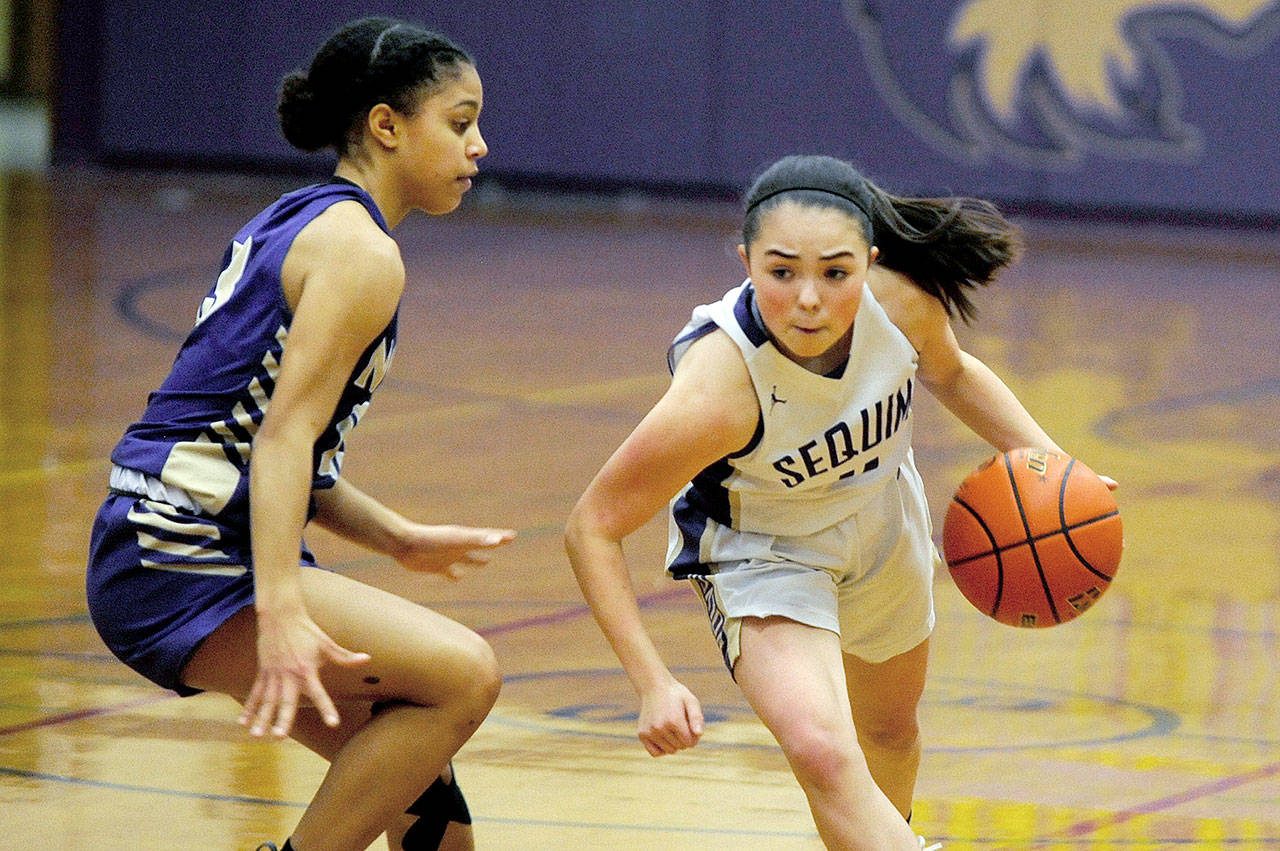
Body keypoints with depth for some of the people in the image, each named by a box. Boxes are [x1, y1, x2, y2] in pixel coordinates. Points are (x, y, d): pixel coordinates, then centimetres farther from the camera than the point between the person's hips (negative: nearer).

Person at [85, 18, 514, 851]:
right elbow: (285, 438, -22)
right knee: (462, 674, -20)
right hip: (180, 568, -10)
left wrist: (399, 540, 21)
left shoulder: (297, 223, 18)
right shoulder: (360, 253, -11)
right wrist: (280, 613, -31)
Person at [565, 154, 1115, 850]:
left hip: (882, 521, 5)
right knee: (821, 751, -31)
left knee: (889, 727, 29)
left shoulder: (900, 297, -29)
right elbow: (593, 527, -31)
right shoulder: (717, 390, -42)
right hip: (762, 551, -5)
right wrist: (651, 682, -36)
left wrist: (1045, 459, -14)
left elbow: (949, 374, -2)